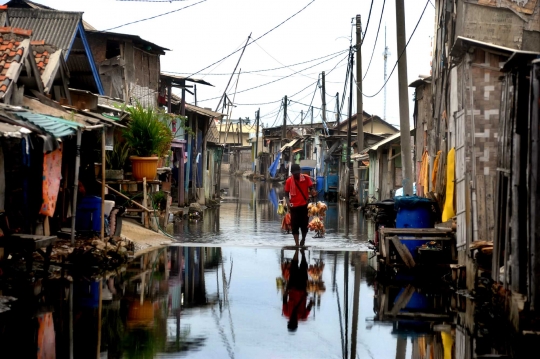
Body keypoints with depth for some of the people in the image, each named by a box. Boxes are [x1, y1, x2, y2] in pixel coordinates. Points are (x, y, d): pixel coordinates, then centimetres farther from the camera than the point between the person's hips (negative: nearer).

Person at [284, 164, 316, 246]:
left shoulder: (306, 178, -5)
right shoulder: (289, 181, -5)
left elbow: (311, 188, 0)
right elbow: (286, 194, -1)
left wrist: (312, 192, -25)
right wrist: (288, 203, -18)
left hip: (304, 205, 0)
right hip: (294, 206, 0)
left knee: (304, 225, 6)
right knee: (294, 226, -2)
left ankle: (303, 239, 33)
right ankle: (297, 244, 4)